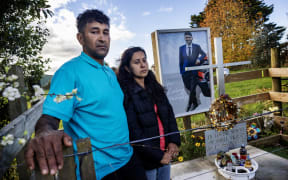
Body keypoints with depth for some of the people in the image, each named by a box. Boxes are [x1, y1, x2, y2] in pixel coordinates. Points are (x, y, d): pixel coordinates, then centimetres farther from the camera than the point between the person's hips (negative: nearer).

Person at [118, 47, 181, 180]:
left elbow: (170, 115, 6)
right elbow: (134, 133, -16)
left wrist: (174, 141, -6)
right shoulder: (126, 94, -15)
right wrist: (157, 155, -12)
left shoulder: (155, 88, 7)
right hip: (145, 160, -6)